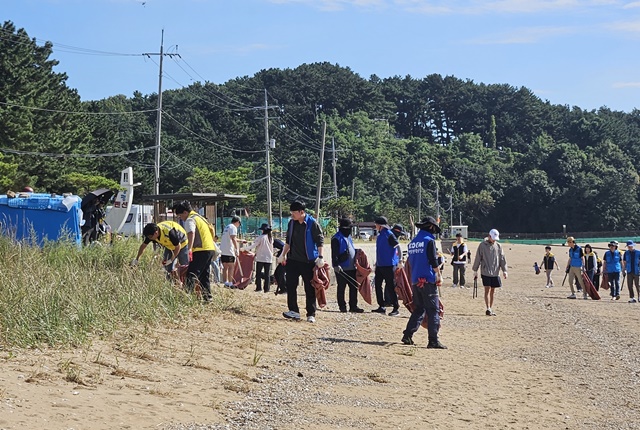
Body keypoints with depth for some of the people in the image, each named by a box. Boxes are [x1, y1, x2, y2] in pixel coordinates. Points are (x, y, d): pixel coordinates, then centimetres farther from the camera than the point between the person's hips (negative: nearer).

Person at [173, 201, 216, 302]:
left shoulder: (190, 220, -7)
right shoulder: (199, 217, 22)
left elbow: (191, 233, -25)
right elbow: (210, 230, 31)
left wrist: (190, 248, -37)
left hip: (201, 250, -10)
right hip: (210, 248, 10)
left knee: (191, 274, -12)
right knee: (205, 275, 16)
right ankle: (207, 296, 18)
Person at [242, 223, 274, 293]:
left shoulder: (261, 237, -11)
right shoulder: (271, 238, 6)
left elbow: (253, 245, -13)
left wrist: (244, 248, -5)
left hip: (260, 258, -4)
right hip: (269, 258, 4)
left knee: (258, 273, 6)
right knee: (267, 274, 5)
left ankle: (258, 287, 2)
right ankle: (266, 289, 2)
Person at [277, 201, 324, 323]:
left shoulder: (312, 224, -10)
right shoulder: (291, 223, 6)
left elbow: (320, 241, -8)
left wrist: (320, 257, -14)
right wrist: (283, 255, 15)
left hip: (308, 261, -5)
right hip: (293, 260, 5)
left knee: (310, 288, 1)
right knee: (291, 285, 0)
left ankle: (311, 314, 7)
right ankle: (294, 311, 7)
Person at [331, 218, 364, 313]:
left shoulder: (348, 237, 18)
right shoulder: (336, 238, -9)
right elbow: (334, 254, -15)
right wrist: (336, 265, -22)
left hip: (351, 268, 8)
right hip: (342, 269, -8)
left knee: (354, 287, 7)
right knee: (341, 288, 1)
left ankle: (353, 306, 12)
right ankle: (342, 306, 8)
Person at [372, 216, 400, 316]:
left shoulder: (389, 235, -14)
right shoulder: (380, 235, 13)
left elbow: (397, 246, -15)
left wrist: (398, 262, -15)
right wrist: (377, 262, 21)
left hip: (389, 265, -9)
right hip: (380, 265, 9)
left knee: (390, 287, -6)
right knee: (377, 285, 11)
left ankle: (396, 308, 0)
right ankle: (381, 307, 19)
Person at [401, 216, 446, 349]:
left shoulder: (412, 243, 14)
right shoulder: (429, 241, -8)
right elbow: (433, 261, -12)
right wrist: (439, 275, -2)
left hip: (415, 281, 7)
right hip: (428, 280, -7)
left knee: (418, 309, 16)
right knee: (433, 310, -4)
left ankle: (407, 335, 10)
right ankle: (433, 340, -8)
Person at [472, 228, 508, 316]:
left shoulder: (498, 246, 8)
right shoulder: (482, 245, -2)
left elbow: (502, 258, 9)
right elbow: (478, 258, 1)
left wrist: (504, 270, 1)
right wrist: (475, 270, 2)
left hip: (495, 272, 4)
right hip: (485, 272, -4)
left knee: (493, 291, 7)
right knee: (487, 290, -9)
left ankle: (491, 309, 15)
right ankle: (488, 309, -10)